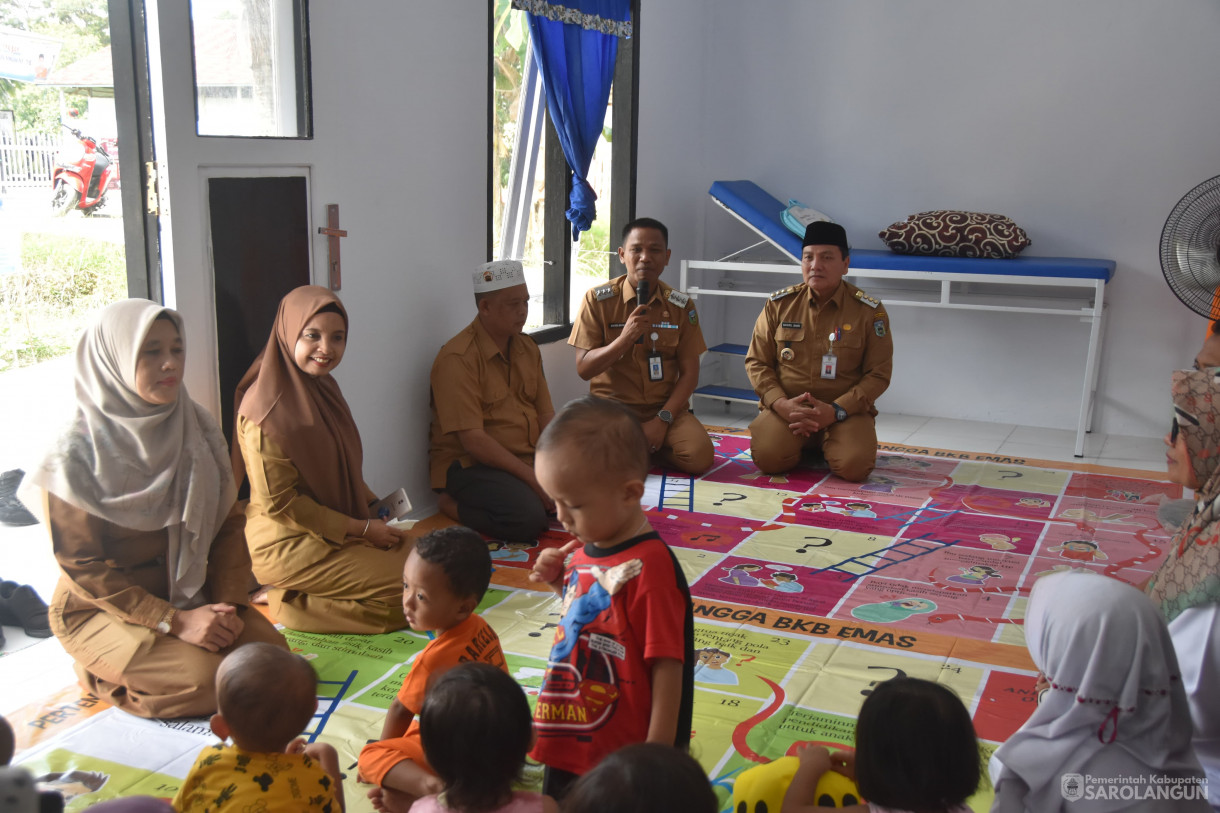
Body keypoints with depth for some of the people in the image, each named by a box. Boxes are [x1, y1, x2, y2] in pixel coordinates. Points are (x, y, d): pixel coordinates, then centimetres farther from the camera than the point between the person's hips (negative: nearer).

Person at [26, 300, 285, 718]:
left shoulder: (197, 429, -1)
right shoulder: (78, 454, -17)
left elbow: (227, 524, 2)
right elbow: (82, 566, -15)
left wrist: (228, 603, -14)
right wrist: (175, 622, -21)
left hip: (191, 592, 5)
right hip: (101, 609, -5)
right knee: (208, 679, -25)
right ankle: (104, 668, 6)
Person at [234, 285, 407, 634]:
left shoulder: (324, 387, 8)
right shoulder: (266, 408, -19)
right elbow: (278, 502, -20)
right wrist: (361, 528, -15)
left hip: (339, 531, 9)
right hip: (288, 544, -9)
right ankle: (289, 603, -2)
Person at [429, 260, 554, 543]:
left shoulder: (527, 348, 11)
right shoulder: (457, 359, -14)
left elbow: (546, 416, 7)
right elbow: (473, 440, -19)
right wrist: (532, 477, -22)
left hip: (529, 459, 8)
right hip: (471, 465, -8)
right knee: (528, 517, -32)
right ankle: (452, 505, -5)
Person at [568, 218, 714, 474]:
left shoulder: (681, 306, 3)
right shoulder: (597, 299, -4)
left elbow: (689, 373, 2)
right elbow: (583, 369, -6)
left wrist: (663, 419, -12)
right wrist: (624, 339, -22)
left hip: (666, 407, 3)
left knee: (699, 456, -24)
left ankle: (651, 447, 8)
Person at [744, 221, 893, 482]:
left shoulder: (870, 312, -3)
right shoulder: (779, 304, 2)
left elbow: (878, 374, -2)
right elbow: (756, 361, 4)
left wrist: (835, 411, -17)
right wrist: (780, 403, -14)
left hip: (845, 410, -1)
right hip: (786, 406, 1)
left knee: (853, 466, -27)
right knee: (768, 457, -27)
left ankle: (825, 445, 10)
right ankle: (802, 444, 11)